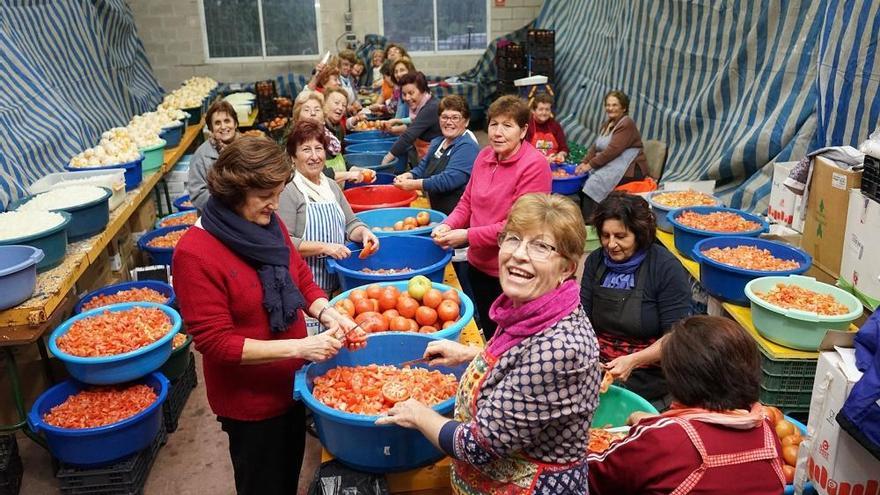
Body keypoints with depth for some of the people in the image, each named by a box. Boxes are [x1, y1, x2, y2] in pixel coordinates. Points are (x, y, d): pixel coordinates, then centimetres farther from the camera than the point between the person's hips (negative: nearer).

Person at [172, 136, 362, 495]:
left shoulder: (270, 225, -4)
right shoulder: (194, 254, -25)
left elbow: (303, 281, 6)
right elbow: (216, 342, -25)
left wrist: (327, 314, -15)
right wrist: (299, 347, -29)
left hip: (291, 384, 6)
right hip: (250, 402, -6)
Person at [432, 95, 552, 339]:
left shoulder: (534, 165, -19)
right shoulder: (484, 156, 2)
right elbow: (467, 201, 11)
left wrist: (468, 236, -22)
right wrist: (448, 225, -8)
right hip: (478, 265, 6)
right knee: (488, 336, 23)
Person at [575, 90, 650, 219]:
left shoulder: (626, 124, -11)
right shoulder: (607, 124, 17)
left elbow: (613, 150, -21)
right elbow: (595, 147, 11)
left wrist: (590, 165, -20)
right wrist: (584, 163, -6)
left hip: (630, 169, -8)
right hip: (611, 165, 8)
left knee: (595, 182, -26)